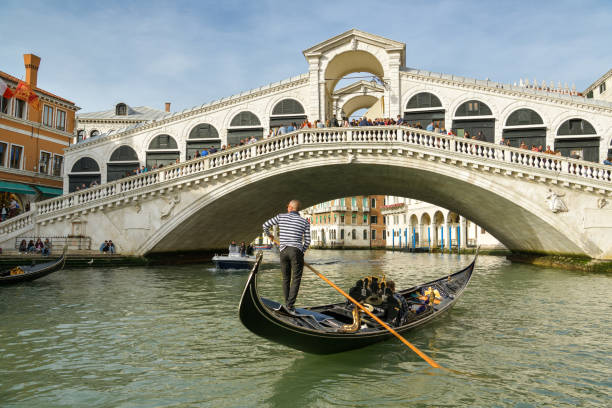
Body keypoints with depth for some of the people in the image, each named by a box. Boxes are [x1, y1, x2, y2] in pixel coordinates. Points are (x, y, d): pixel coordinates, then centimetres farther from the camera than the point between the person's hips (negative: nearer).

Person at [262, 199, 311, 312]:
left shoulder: (281, 217, 5)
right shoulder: (304, 222, 4)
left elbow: (265, 225, 13)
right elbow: (307, 241, 4)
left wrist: (268, 235, 32)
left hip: (283, 251, 2)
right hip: (297, 251, -2)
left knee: (285, 278, 13)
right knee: (296, 279, 2)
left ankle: (287, 303, 15)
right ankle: (290, 305, -5)